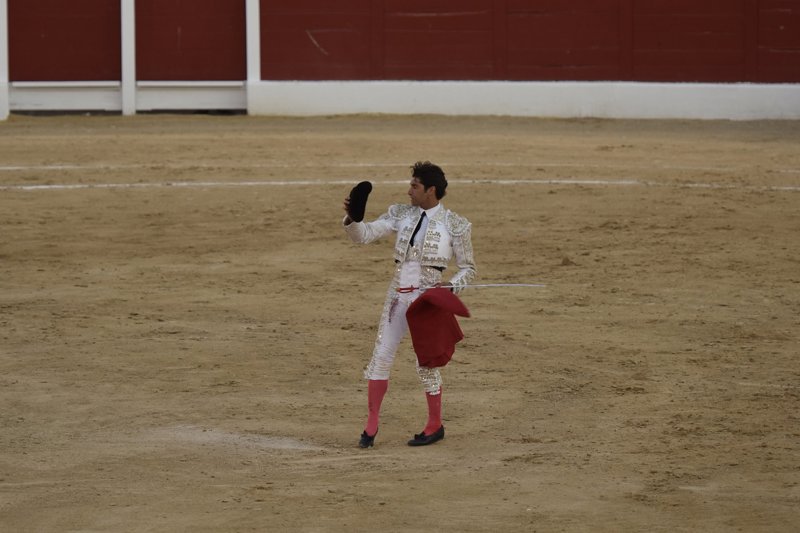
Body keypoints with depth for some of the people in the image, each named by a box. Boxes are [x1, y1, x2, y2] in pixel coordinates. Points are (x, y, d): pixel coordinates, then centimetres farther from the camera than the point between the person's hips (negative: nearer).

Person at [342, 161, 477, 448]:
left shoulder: (455, 225, -5)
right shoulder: (401, 214, 6)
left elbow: (468, 268, 2)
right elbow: (365, 234, -1)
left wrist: (451, 285, -17)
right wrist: (351, 218, -22)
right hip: (397, 294, 4)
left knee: (426, 363, 1)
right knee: (381, 356, 2)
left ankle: (435, 426, 19)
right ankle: (371, 424, 13)